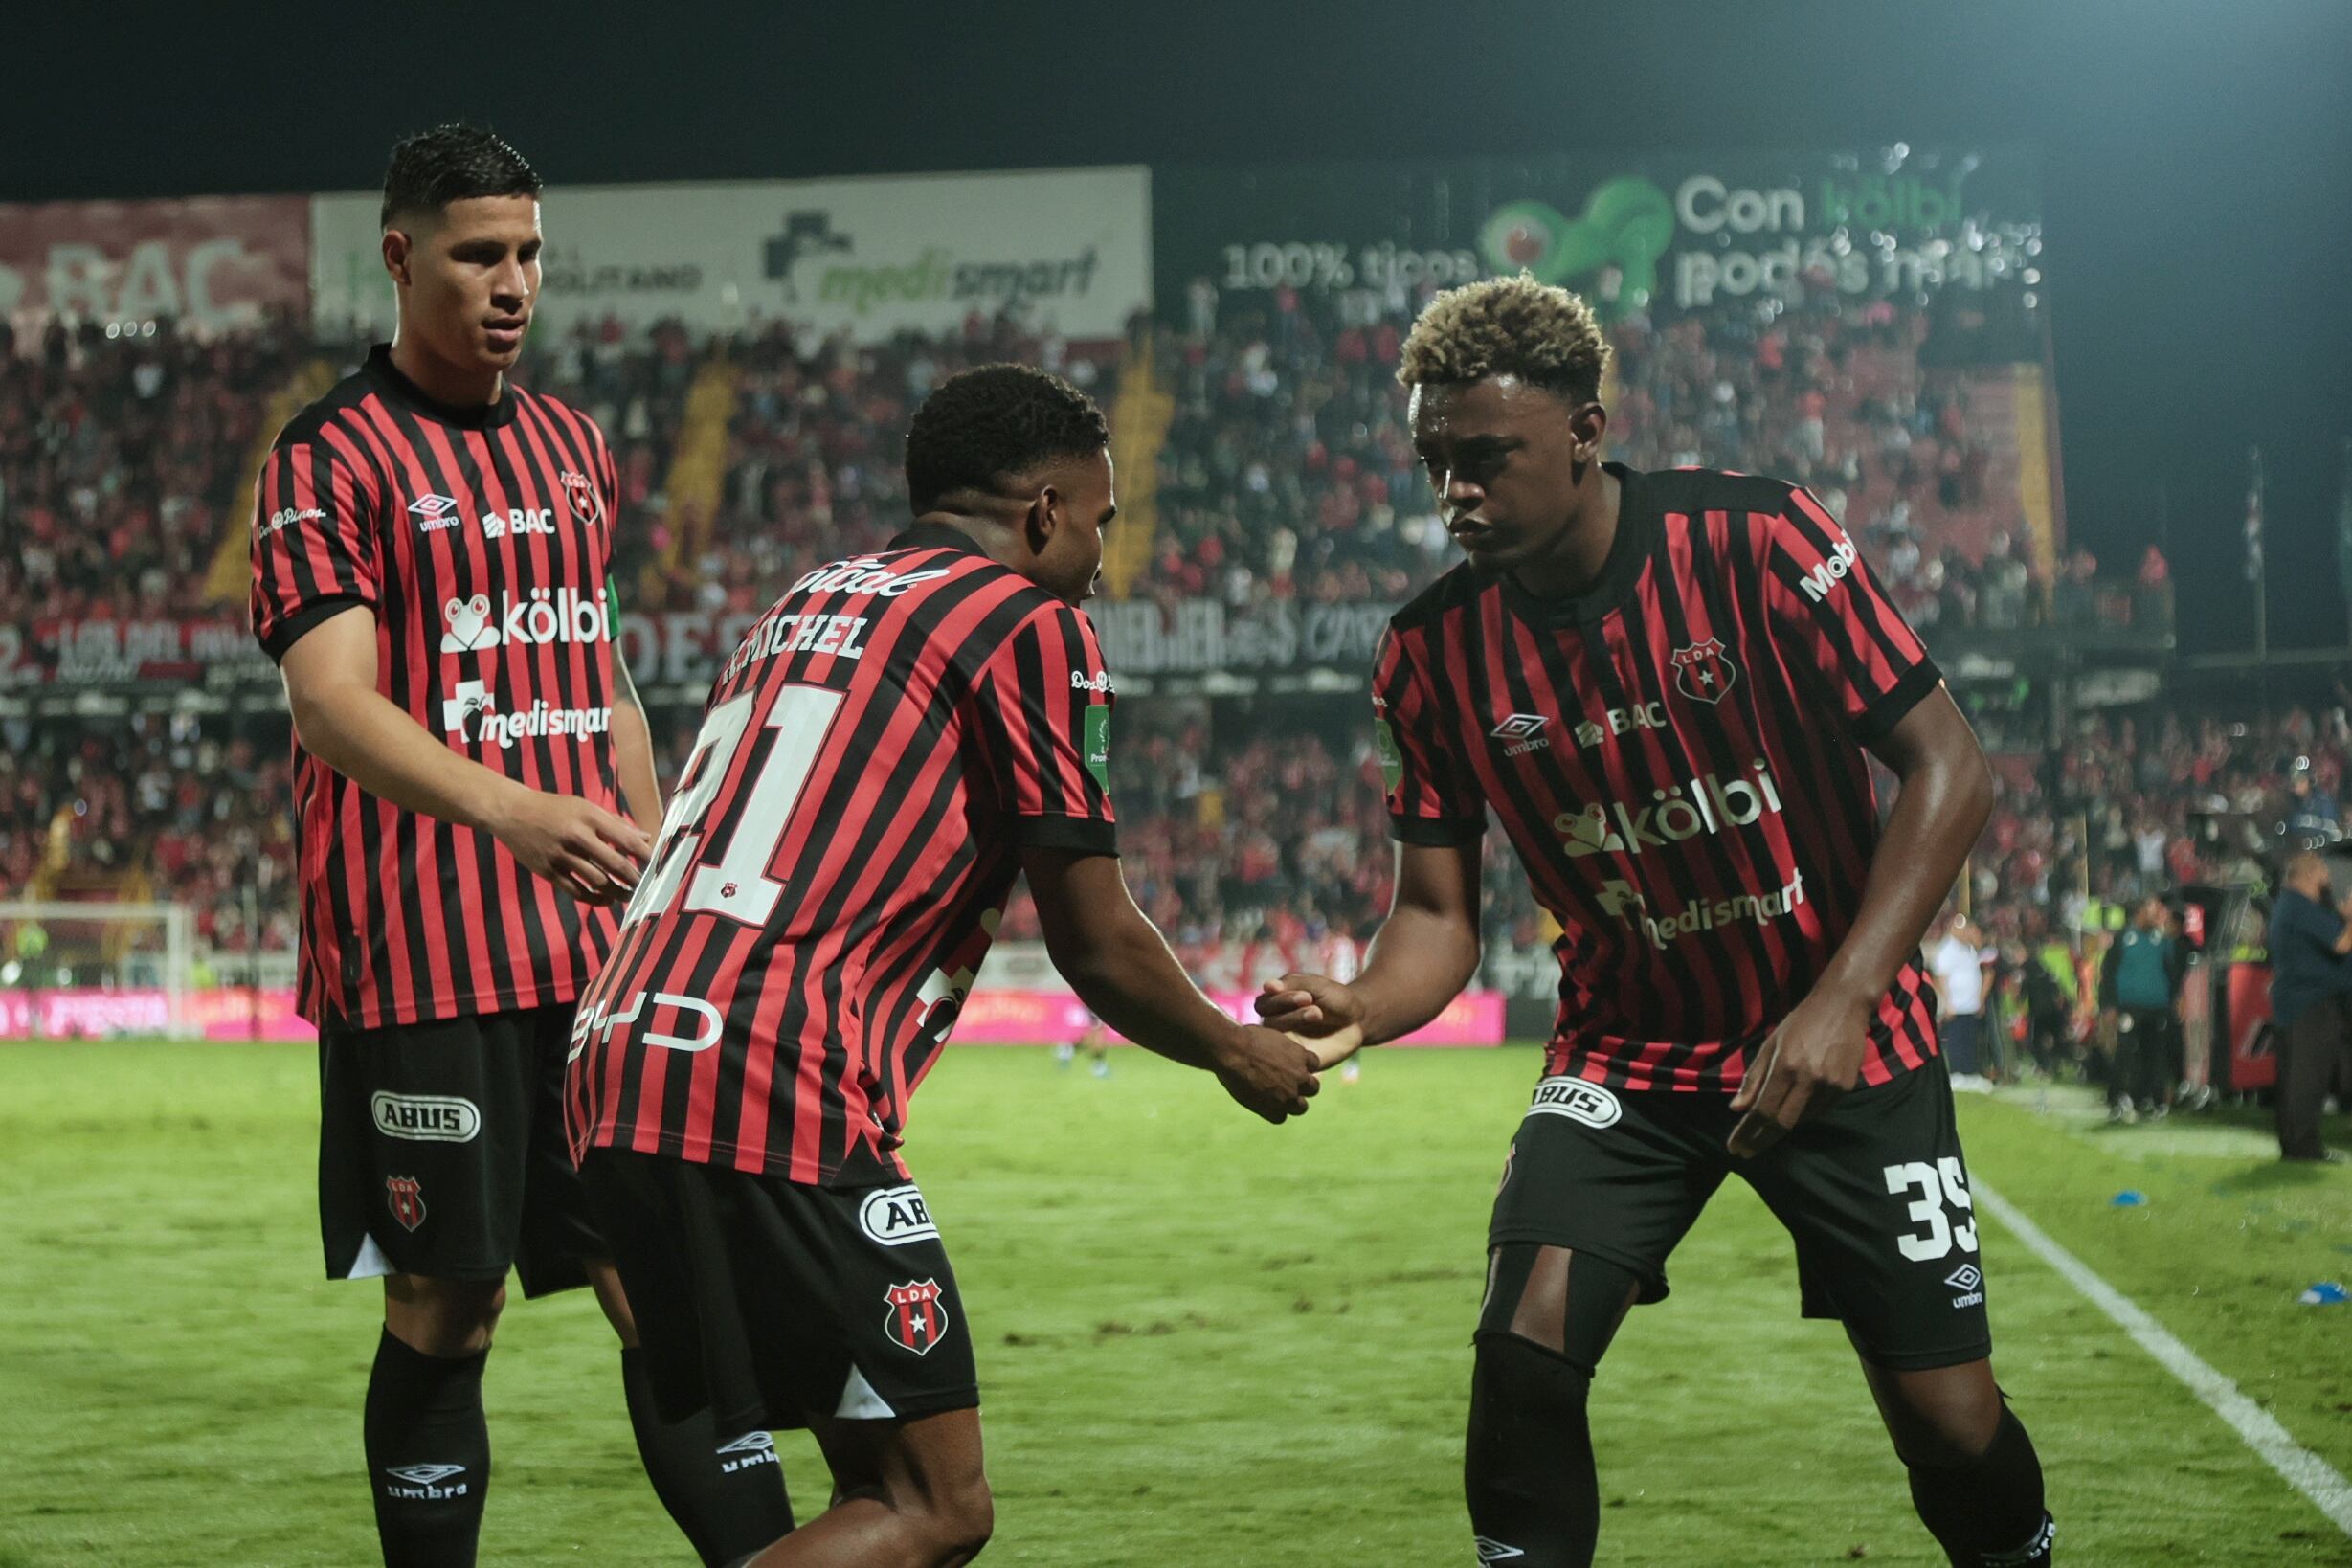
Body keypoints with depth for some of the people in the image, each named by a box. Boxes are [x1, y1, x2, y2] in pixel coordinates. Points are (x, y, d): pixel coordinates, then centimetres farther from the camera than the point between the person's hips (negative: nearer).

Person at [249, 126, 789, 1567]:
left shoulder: (575, 446, 17)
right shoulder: (335, 458, -4)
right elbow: (329, 699, -17)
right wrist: (510, 812, -33)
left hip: (595, 956, 5)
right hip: (421, 964, -5)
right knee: (446, 1315, -1)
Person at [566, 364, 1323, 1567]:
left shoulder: (805, 603, 25)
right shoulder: (1029, 624, 2)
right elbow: (1096, 947, 3)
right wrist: (1238, 1053, 20)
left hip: (613, 1071, 9)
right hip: (781, 1095, -9)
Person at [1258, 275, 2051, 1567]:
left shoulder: (1762, 542, -17)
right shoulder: (1432, 651, -7)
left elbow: (1945, 766, -14)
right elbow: (1438, 907, -1)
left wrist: (1840, 999, -24)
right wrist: (1359, 1009, -24)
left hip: (1842, 1039, -2)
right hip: (1626, 1053, 2)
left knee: (1950, 1425, -4)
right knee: (1523, 1348, -21)